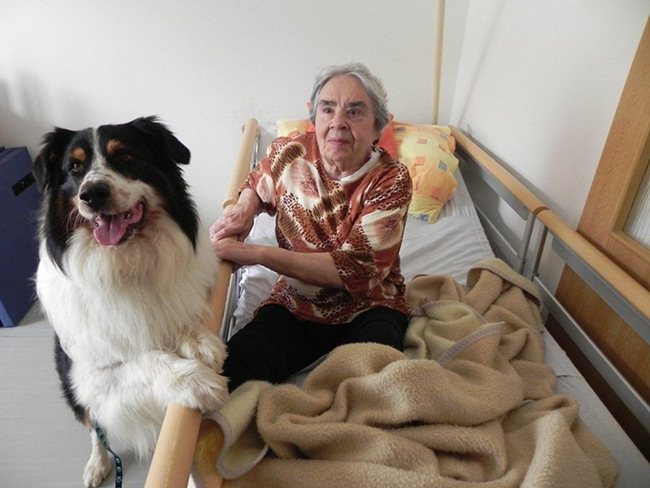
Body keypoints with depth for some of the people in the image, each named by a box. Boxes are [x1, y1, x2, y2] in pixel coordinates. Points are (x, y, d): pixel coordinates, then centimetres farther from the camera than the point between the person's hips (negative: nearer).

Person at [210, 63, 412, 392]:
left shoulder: (391, 179, -13)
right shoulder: (288, 153, -3)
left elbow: (356, 270, -22)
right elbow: (256, 186, 22)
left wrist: (254, 253, -25)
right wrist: (244, 208, -5)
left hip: (367, 308, -2)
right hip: (293, 305, 3)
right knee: (225, 372, -22)